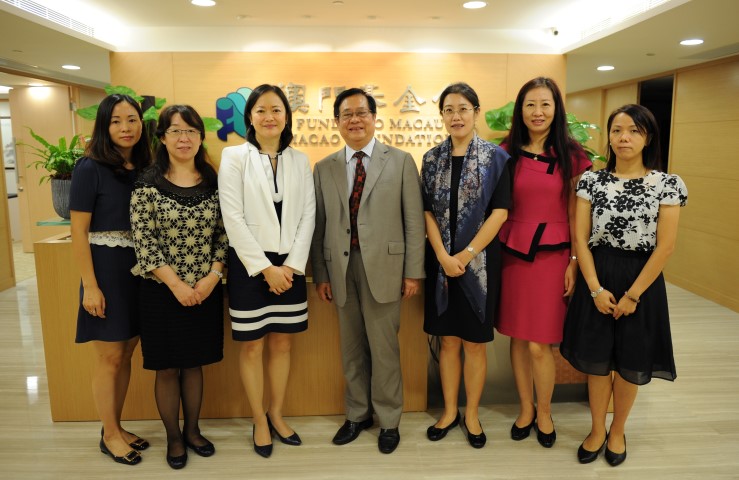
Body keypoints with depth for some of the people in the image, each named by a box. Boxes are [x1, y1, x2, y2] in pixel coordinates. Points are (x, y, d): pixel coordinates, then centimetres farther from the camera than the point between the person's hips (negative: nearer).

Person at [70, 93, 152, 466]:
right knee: (109, 357, 6)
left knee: (126, 354, 15)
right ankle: (109, 436, 24)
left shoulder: (144, 168, 6)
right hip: (106, 269, -5)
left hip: (139, 270, 6)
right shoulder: (90, 167, -11)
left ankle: (117, 428, 31)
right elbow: (78, 231, -13)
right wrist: (90, 285, -16)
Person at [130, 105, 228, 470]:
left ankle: (192, 431, 34)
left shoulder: (213, 182, 2)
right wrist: (176, 284, -15)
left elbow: (223, 234, 2)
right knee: (167, 367, 10)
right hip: (162, 291, -2)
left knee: (195, 362, 15)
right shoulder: (148, 183, -6)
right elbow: (143, 241, -10)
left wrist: (211, 277, -11)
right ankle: (173, 437, 30)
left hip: (205, 290, 2)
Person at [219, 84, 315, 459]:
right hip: (249, 265, -3)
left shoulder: (299, 160, 7)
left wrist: (292, 264, -8)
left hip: (290, 265, 3)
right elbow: (233, 218, -9)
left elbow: (308, 215, 3)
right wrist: (265, 268, -13)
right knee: (252, 346, 7)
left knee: (282, 343, 12)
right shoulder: (234, 156, -2)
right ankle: (259, 421, 24)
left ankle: (276, 414, 29)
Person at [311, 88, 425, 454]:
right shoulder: (324, 168, 10)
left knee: (384, 349, 5)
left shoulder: (400, 161, 3)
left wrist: (413, 271, -4)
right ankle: (357, 414, 33)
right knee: (352, 349, 14)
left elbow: (413, 220, 0)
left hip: (383, 266, -2)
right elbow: (319, 225, 8)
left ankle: (388, 420, 25)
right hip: (340, 268, 3)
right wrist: (320, 274, 5)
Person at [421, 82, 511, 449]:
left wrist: (465, 255, -13)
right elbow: (428, 212, 2)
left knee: (474, 342, 8)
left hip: (479, 260, -2)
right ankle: (449, 411, 27)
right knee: (448, 340, 11)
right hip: (441, 261, 2)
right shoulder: (432, 159, 5)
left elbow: (499, 212, -8)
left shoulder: (496, 157, -2)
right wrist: (443, 256, -10)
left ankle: (472, 413, 25)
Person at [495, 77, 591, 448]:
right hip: (512, 251, 2)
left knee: (539, 344, 0)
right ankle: (525, 408, 32)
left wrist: (574, 262, -3)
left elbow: (575, 215, 1)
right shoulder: (506, 153, 4)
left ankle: (544, 413, 26)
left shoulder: (572, 156, 0)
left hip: (552, 254, -2)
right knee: (517, 337, 11)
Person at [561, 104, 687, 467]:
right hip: (597, 277, 1)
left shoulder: (667, 185, -5)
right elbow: (580, 237, -4)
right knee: (596, 359, 11)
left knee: (631, 363, 12)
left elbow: (665, 247, -9)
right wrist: (595, 288, -11)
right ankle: (597, 430, 31)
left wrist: (633, 294, -11)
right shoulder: (591, 181, -1)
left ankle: (617, 430, 35)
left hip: (641, 279, -1)